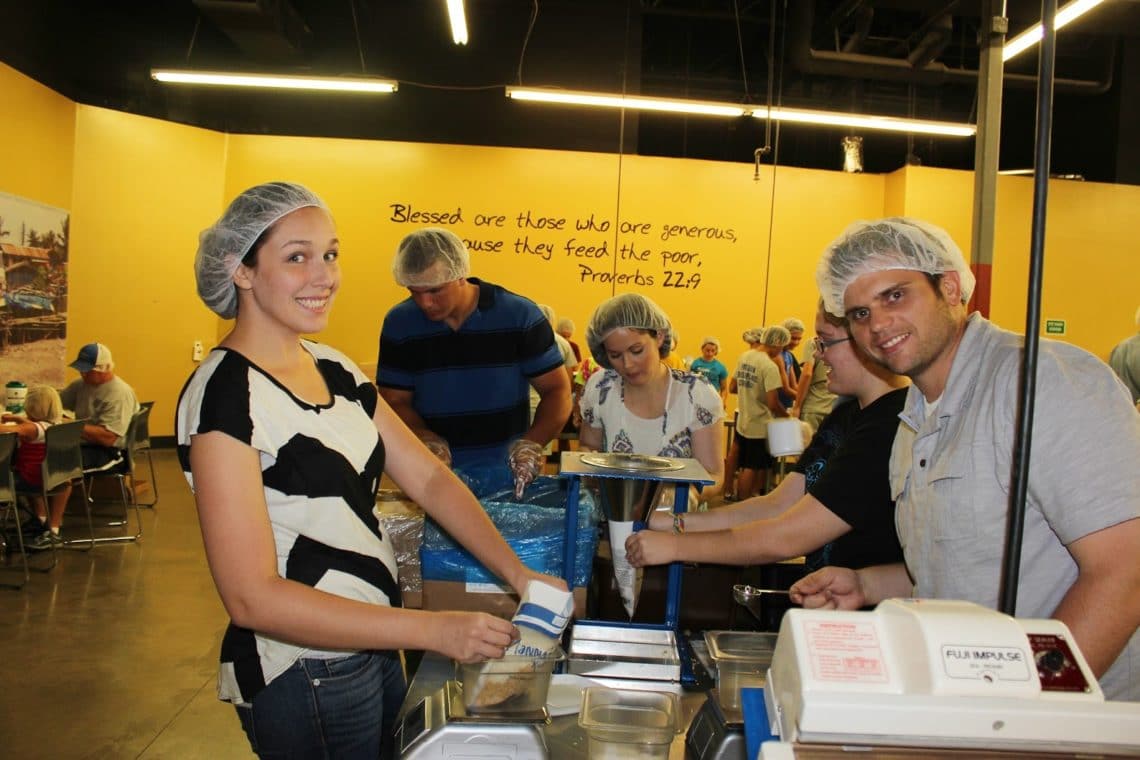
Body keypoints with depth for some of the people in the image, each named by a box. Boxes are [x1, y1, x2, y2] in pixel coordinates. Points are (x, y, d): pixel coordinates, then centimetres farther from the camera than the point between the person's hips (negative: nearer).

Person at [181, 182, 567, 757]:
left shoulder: (336, 370, 4)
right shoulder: (225, 394, -21)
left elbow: (428, 478, 1)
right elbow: (253, 597, -25)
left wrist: (516, 571, -11)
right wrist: (433, 630, -28)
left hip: (374, 646, 8)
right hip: (304, 680, -7)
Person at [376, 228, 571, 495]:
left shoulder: (520, 316, -6)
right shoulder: (399, 324, 0)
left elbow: (557, 390, -2)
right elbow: (394, 401, 4)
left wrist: (531, 443, -19)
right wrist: (426, 440, -15)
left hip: (508, 475, -2)